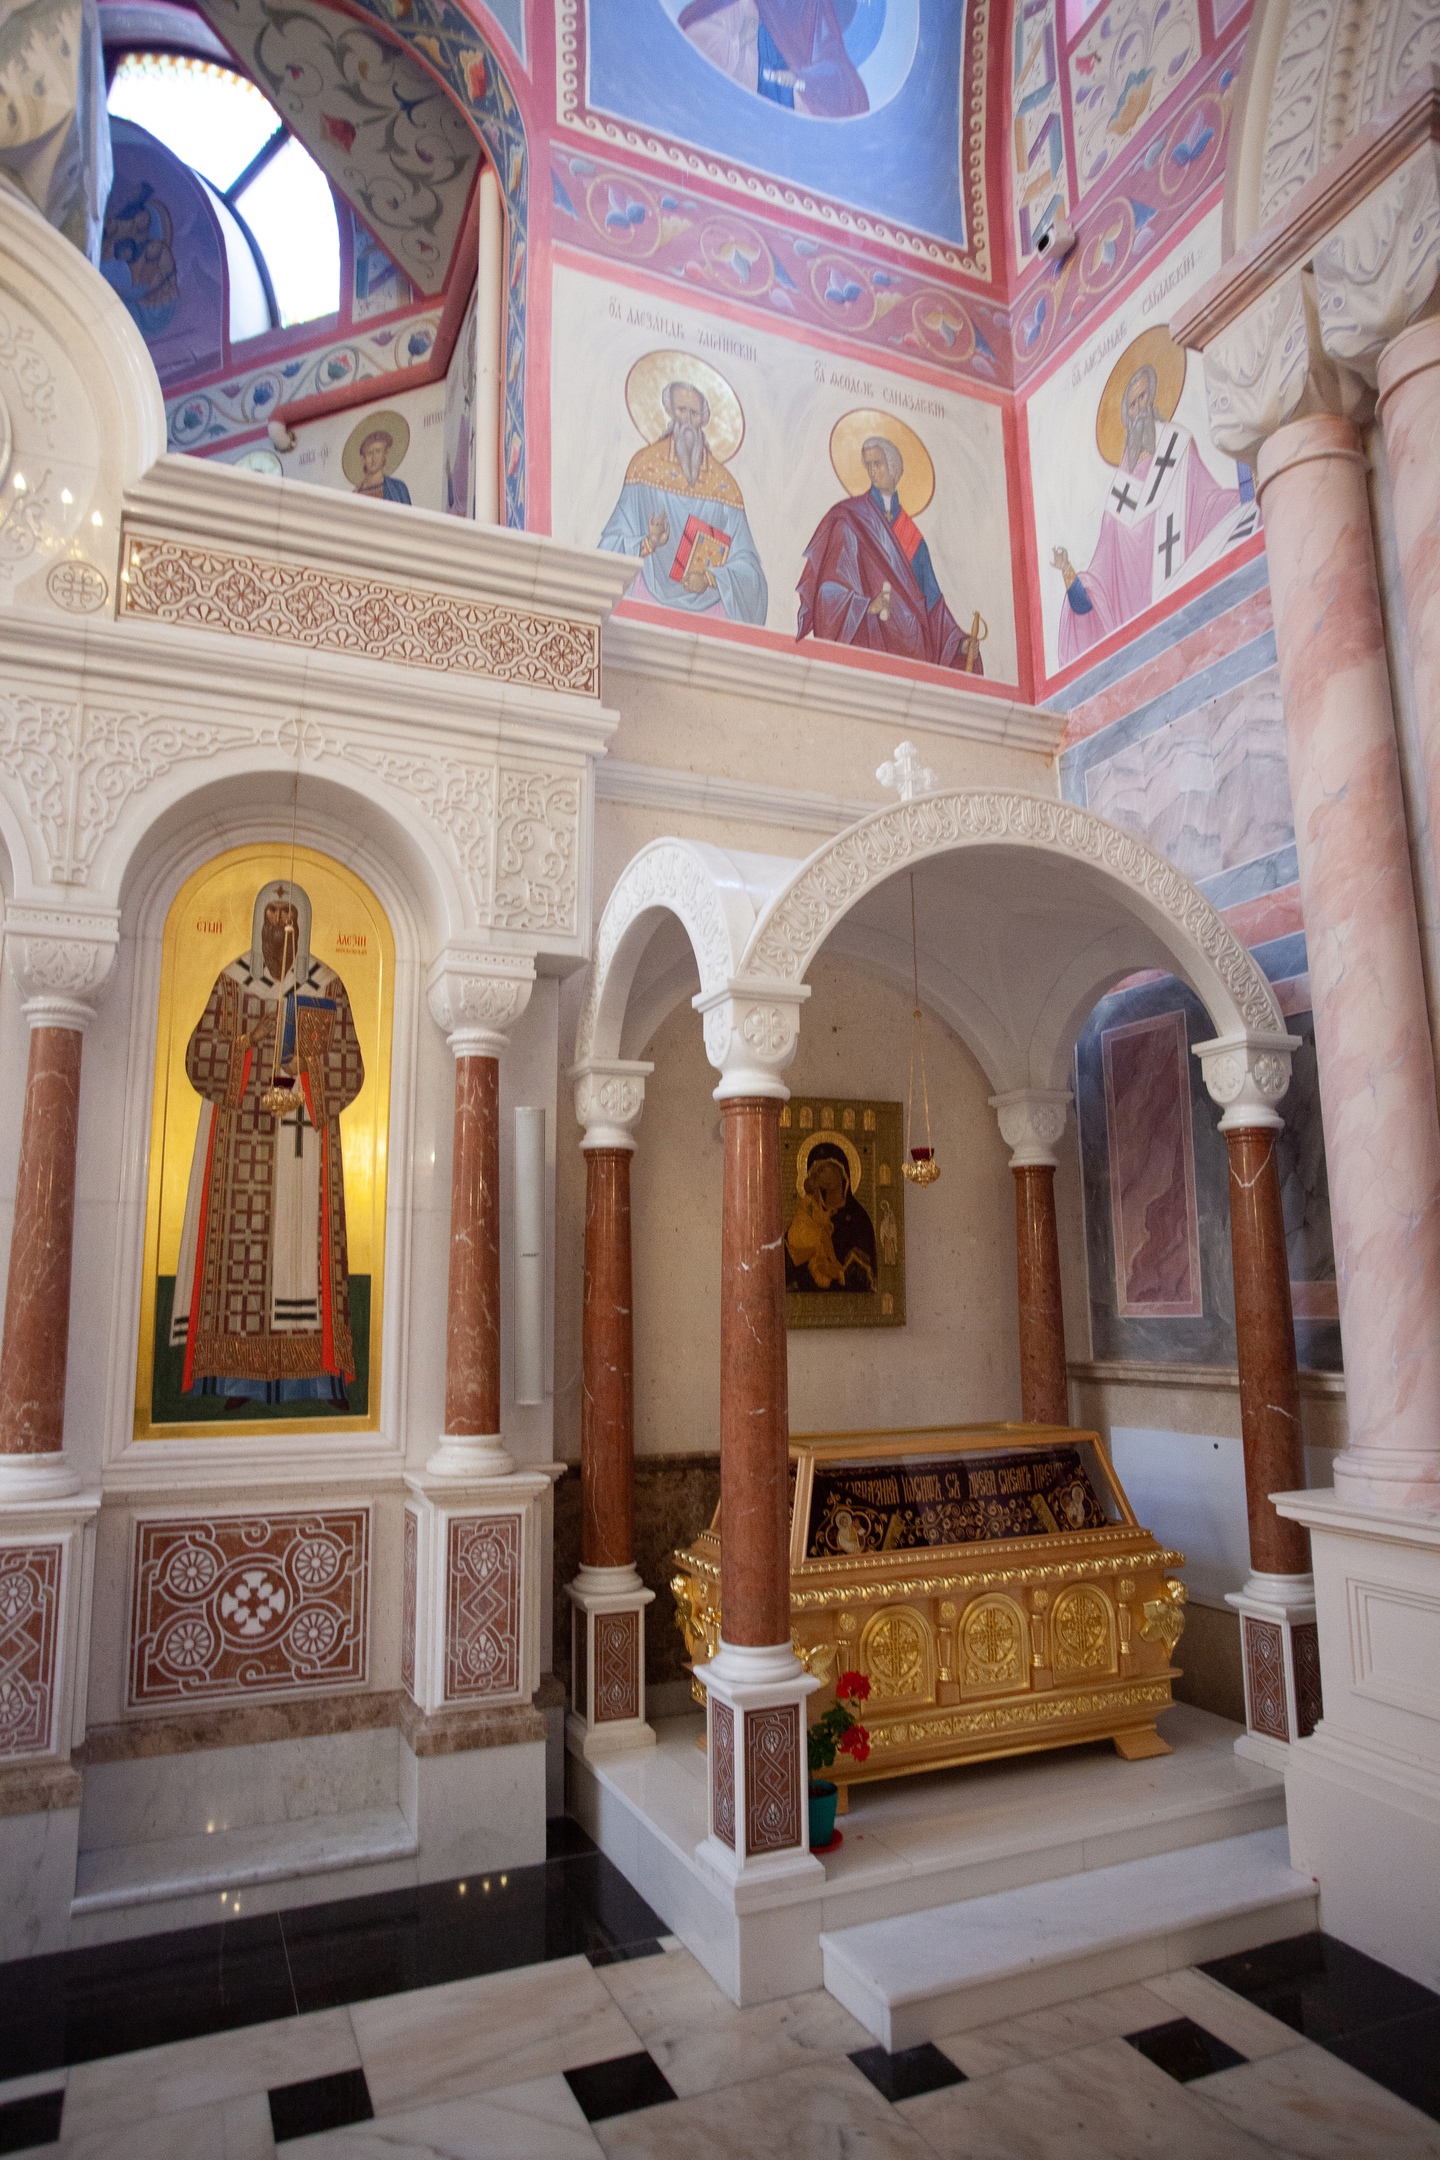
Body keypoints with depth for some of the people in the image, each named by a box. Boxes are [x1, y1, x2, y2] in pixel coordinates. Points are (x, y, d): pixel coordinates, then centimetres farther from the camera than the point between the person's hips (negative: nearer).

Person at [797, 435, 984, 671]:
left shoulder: (910, 533, 20)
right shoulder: (848, 518, 6)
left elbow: (930, 598, 18)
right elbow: (828, 587, -6)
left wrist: (959, 642, 7)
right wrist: (866, 605, -25)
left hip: (907, 641, 4)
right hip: (865, 639, -4)